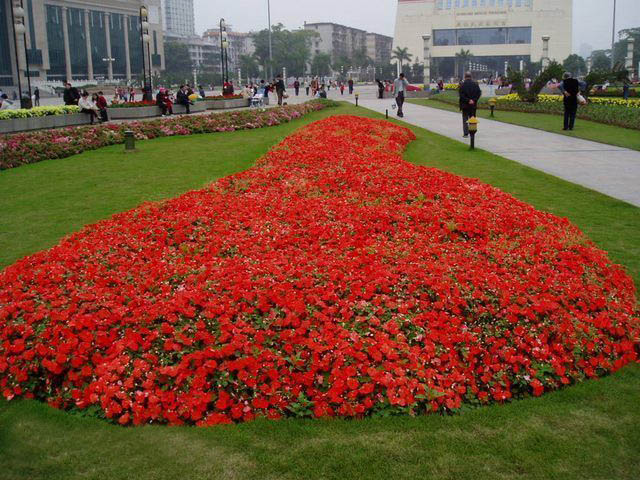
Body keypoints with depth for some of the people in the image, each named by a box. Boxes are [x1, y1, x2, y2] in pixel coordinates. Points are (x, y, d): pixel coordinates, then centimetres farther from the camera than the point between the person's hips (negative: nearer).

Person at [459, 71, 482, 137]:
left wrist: (467, 100, -12)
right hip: (473, 105, 3)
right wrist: (474, 100, -5)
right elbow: (479, 93, -3)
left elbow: (461, 94, -15)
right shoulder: (475, 84, 1)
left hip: (465, 105, -3)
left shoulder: (462, 84, -9)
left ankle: (466, 133, 0)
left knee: (465, 119, 4)